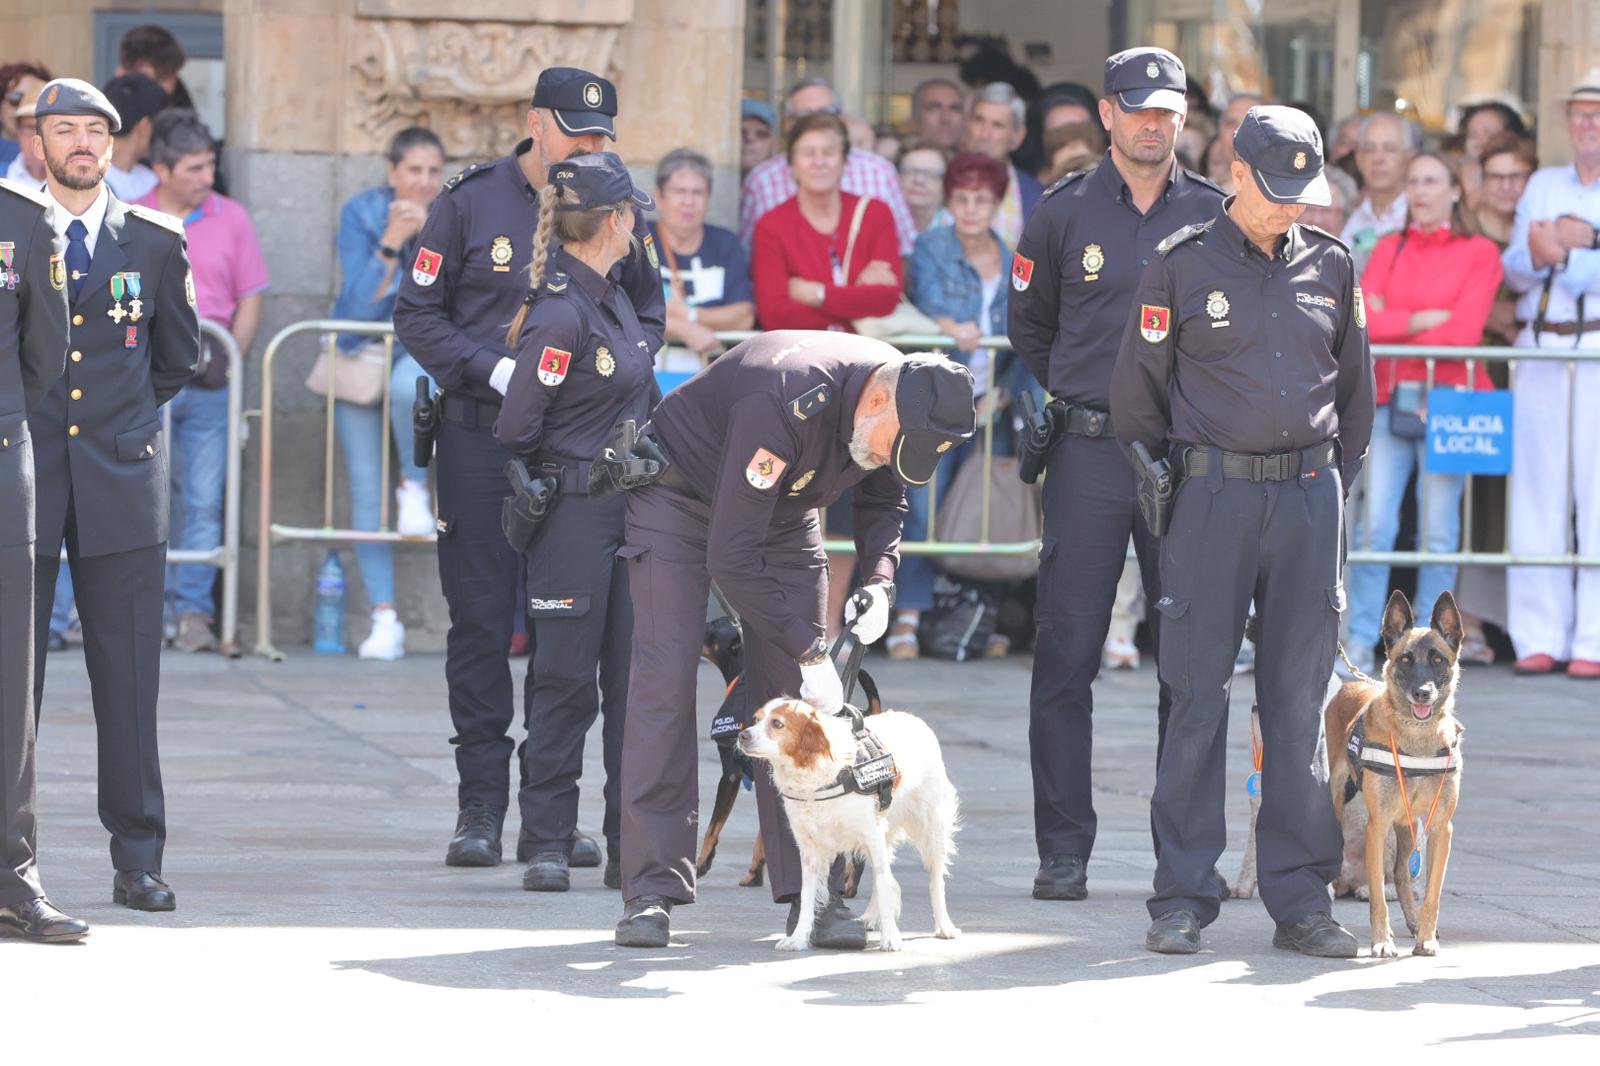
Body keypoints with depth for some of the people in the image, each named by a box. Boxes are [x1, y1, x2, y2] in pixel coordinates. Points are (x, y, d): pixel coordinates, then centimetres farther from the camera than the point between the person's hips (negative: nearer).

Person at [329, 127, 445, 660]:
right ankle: (384, 616, -3)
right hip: (362, 350, 1)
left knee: (409, 385, -40)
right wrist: (392, 242, -22)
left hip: (427, 350, -1)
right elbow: (360, 304, -13)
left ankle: (415, 487, -13)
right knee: (365, 490, -7)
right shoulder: (361, 212, -6)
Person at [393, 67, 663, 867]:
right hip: (480, 439, -2)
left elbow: (648, 312, 16)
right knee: (481, 623, 0)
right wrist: (497, 369, -12)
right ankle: (480, 808, 6)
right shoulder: (471, 201, -1)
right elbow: (417, 316, 0)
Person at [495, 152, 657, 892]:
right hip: (573, 515, -8)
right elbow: (516, 428, -14)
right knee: (566, 682, -2)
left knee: (636, 678, 7)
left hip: (629, 507, 8)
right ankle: (549, 845, 6)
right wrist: (552, 477, 2)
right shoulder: (561, 315, -18)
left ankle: (633, 849, 11)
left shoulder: (612, 298, 10)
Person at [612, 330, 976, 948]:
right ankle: (652, 892, -15)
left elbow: (883, 498, 6)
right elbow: (730, 557, -36)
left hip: (783, 511, 6)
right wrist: (807, 653, -32)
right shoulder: (787, 405, -40)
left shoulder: (907, 404, -17)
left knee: (795, 697, -4)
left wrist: (879, 580, -14)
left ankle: (811, 893, -5)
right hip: (681, 497, -6)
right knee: (664, 682, -15)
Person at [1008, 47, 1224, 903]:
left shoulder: (1213, 214, 6)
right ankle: (1063, 852, 3)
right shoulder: (1065, 214, 4)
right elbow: (1029, 328, 18)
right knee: (1067, 656, -3)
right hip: (1089, 455, -1)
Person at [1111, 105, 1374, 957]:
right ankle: (1183, 896, 2)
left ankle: (1299, 897, 7)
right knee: (1198, 694, -3)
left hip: (1308, 497, 3)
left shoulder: (1329, 266, 9)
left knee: (1298, 698, 4)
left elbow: (1353, 385, 19)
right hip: (1214, 494, -3)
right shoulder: (1183, 264, -1)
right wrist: (1158, 474, 8)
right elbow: (1137, 387, 6)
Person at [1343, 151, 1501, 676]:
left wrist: (1394, 321, -2)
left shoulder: (1479, 254, 4)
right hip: (1391, 399, 2)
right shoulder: (1388, 249, 16)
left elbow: (1464, 331, -8)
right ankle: (1360, 643, -7)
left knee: (1438, 530, -2)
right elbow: (1365, 318, 2)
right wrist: (1425, 319, -8)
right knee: (1375, 524, -8)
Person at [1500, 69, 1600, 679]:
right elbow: (1514, 268, 11)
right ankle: (1539, 637, 6)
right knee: (1536, 493, 3)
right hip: (1539, 350, 4)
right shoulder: (1543, 185, 19)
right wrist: (1539, 253, -9)